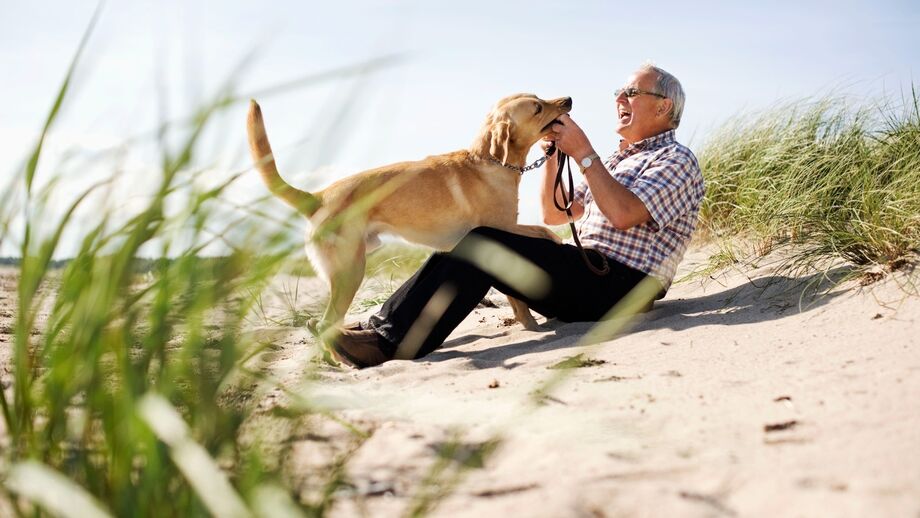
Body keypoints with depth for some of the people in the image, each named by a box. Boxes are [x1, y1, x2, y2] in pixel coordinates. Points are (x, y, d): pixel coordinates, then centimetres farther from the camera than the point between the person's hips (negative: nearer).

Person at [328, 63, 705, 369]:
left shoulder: (676, 160, 0)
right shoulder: (618, 160, 28)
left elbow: (623, 214, -19)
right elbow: (553, 214, 24)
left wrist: (583, 153, -13)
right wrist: (553, 156, 10)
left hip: (619, 285, -9)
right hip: (584, 277, 9)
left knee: (486, 244, -25)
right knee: (469, 243, -4)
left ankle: (396, 343, -32)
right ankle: (382, 324, -13)